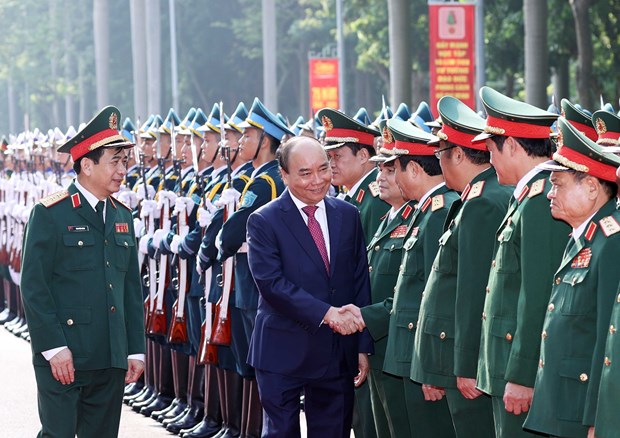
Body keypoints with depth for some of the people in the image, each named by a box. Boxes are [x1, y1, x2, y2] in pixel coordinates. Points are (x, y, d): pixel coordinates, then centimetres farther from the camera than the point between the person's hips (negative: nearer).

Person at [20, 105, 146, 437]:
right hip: (63, 358, -6)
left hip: (112, 360, 6)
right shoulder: (50, 214, -7)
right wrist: (54, 347, -16)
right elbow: (34, 287, -10)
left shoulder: (122, 216, 14)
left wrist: (135, 349, 10)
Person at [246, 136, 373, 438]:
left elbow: (361, 284, 8)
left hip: (338, 353, 4)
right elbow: (271, 283, -18)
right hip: (283, 353, -4)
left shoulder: (348, 215, 7)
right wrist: (327, 313, -25)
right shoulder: (264, 221, -7)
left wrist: (363, 346, 4)